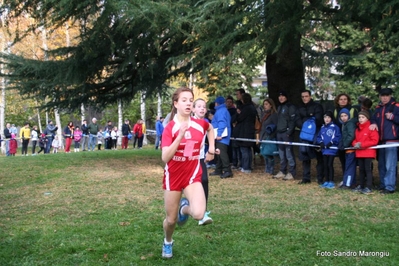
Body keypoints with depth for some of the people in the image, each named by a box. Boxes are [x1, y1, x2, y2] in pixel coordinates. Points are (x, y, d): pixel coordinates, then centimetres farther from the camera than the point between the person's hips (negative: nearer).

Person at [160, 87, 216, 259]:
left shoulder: (200, 124, -5)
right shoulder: (169, 128, -15)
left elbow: (210, 128, 21)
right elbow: (165, 158, -26)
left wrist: (211, 149, 12)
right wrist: (180, 136, -33)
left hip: (193, 175, 2)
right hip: (173, 177, -1)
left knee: (198, 214, -21)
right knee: (171, 219, 8)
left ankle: (184, 208, 16)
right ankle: (168, 242, 43)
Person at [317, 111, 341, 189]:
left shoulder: (335, 127, -6)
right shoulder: (322, 128, 13)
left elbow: (338, 137, -11)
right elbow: (319, 137, 14)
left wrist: (331, 142, -17)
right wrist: (321, 142, -3)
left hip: (332, 149, -6)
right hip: (324, 149, 6)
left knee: (330, 164, -7)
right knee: (325, 165, 10)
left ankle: (331, 182, 1)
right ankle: (326, 182, 19)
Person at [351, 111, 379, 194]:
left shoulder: (371, 128, -8)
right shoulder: (357, 129, 13)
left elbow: (374, 141, -15)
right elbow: (355, 139, 19)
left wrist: (362, 144, -19)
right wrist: (355, 144, -6)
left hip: (368, 152, -7)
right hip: (359, 153, 7)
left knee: (368, 169, -6)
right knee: (361, 170, 12)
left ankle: (368, 188, -4)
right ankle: (361, 186, 20)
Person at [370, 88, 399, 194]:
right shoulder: (378, 108, 17)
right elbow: (373, 119, 16)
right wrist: (373, 123, -5)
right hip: (381, 141, 7)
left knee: (390, 165, -10)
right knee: (381, 165, 12)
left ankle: (389, 187, -9)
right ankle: (382, 185, 20)